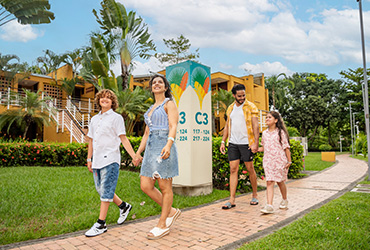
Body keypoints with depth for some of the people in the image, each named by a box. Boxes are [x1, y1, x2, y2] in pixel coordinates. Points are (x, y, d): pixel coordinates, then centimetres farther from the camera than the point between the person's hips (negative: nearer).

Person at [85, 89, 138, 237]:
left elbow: (123, 139, -5)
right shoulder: (94, 119, 18)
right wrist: (89, 159, 17)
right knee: (100, 189, 12)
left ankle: (101, 224, 3)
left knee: (106, 191, -5)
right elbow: (91, 140, 20)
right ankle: (123, 206, 30)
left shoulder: (116, 118, -1)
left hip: (110, 159, -7)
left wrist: (134, 156, -13)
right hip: (97, 160, 7)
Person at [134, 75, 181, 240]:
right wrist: (138, 152, 17)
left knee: (165, 188, 1)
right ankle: (171, 212, 20)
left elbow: (173, 127, -12)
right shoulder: (151, 109, 24)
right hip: (151, 148, 8)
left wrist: (169, 144, -29)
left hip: (164, 146, -8)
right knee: (145, 186, 2)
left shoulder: (169, 104, 2)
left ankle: (162, 225, 13)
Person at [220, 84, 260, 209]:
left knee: (250, 169, 7)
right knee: (233, 170, 0)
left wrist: (256, 143, -16)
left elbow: (255, 126, -7)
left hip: (246, 143, -4)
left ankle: (255, 196, 24)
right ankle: (232, 200, 2)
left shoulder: (251, 107, -1)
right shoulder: (230, 108, 13)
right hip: (233, 143, 4)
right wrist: (223, 141, 9)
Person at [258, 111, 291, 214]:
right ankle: (269, 205, -9)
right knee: (269, 182, -5)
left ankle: (284, 200, 35)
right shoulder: (264, 133, 10)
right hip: (268, 161, 3)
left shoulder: (280, 132, -3)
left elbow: (286, 147, -2)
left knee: (280, 181, 10)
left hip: (279, 161, -3)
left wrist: (289, 161, -4)